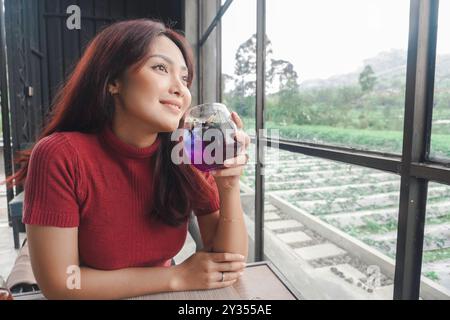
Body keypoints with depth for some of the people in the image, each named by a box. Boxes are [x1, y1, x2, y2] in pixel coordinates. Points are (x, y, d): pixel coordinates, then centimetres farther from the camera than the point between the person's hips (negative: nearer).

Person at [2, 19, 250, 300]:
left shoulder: (190, 158, -14)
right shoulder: (61, 156, -21)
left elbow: (231, 264, -12)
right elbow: (58, 284, -18)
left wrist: (230, 186, -28)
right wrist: (178, 278, -18)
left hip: (164, 296, 3)